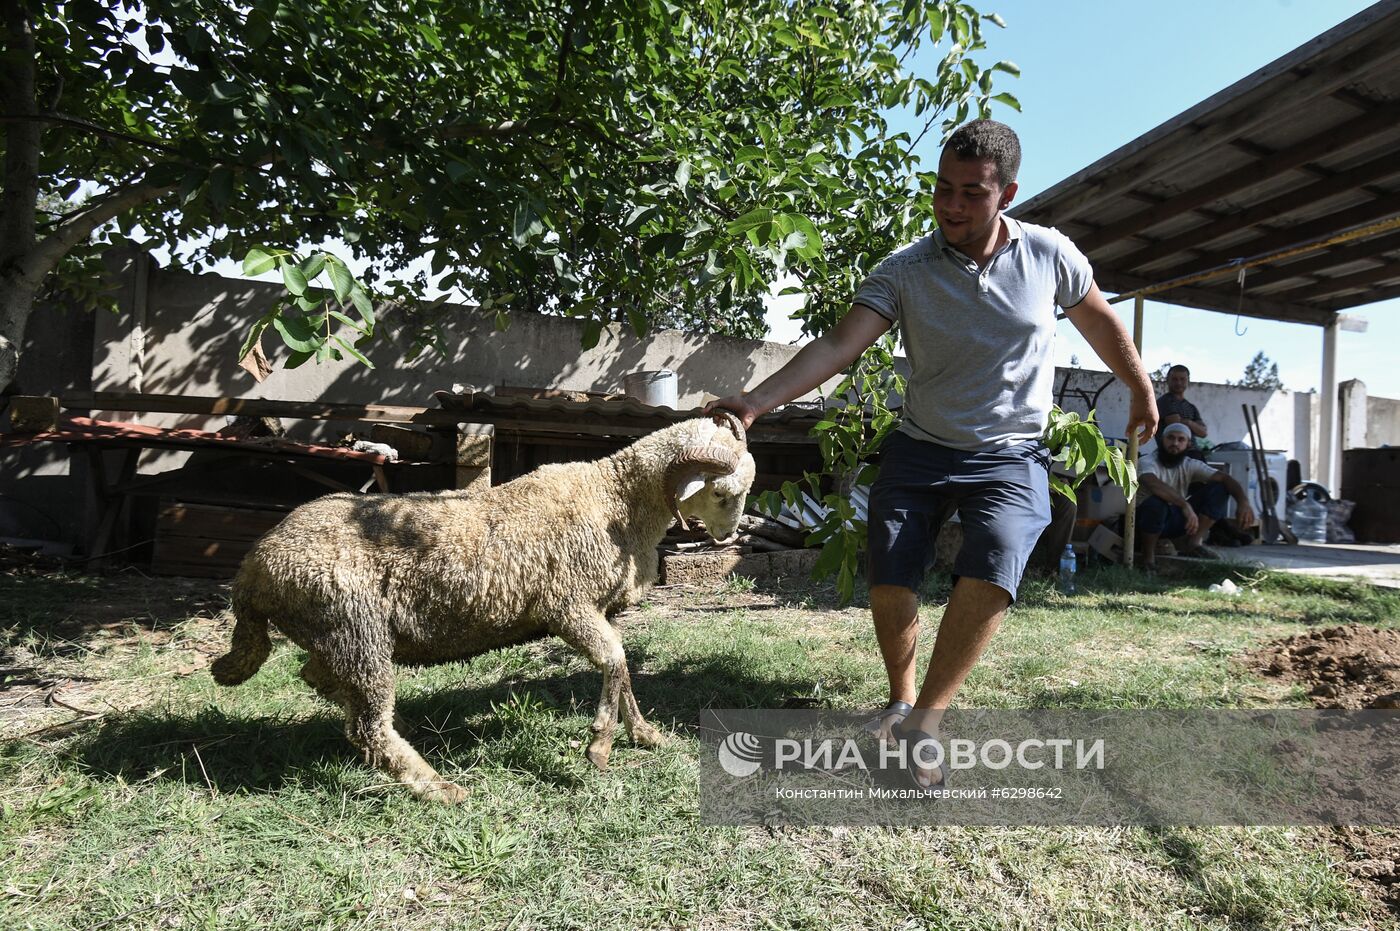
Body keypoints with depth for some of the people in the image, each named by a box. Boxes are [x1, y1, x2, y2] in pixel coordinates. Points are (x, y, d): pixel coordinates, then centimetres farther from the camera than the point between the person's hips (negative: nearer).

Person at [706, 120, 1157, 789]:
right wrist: (756, 400, -33)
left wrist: (1141, 393, 23)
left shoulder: (1049, 254, -3)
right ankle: (901, 698, 21)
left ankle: (923, 723, -10)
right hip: (920, 451, 1)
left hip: (1011, 458, 0)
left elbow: (1099, 320, 14)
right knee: (889, 582, -8)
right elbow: (837, 345, -20)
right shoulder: (903, 273, -9)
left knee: (991, 573, -24)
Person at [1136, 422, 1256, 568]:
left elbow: (1223, 478, -12)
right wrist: (1185, 505, -51)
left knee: (1218, 488, -8)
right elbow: (1154, 484, -41)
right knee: (1156, 503, -41)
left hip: (1176, 519, 6)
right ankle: (1148, 556, -17)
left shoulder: (1190, 465, -2)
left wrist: (1244, 501, -30)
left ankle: (1193, 544, -8)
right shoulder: (1146, 462, -19)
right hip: (1148, 520, -5)